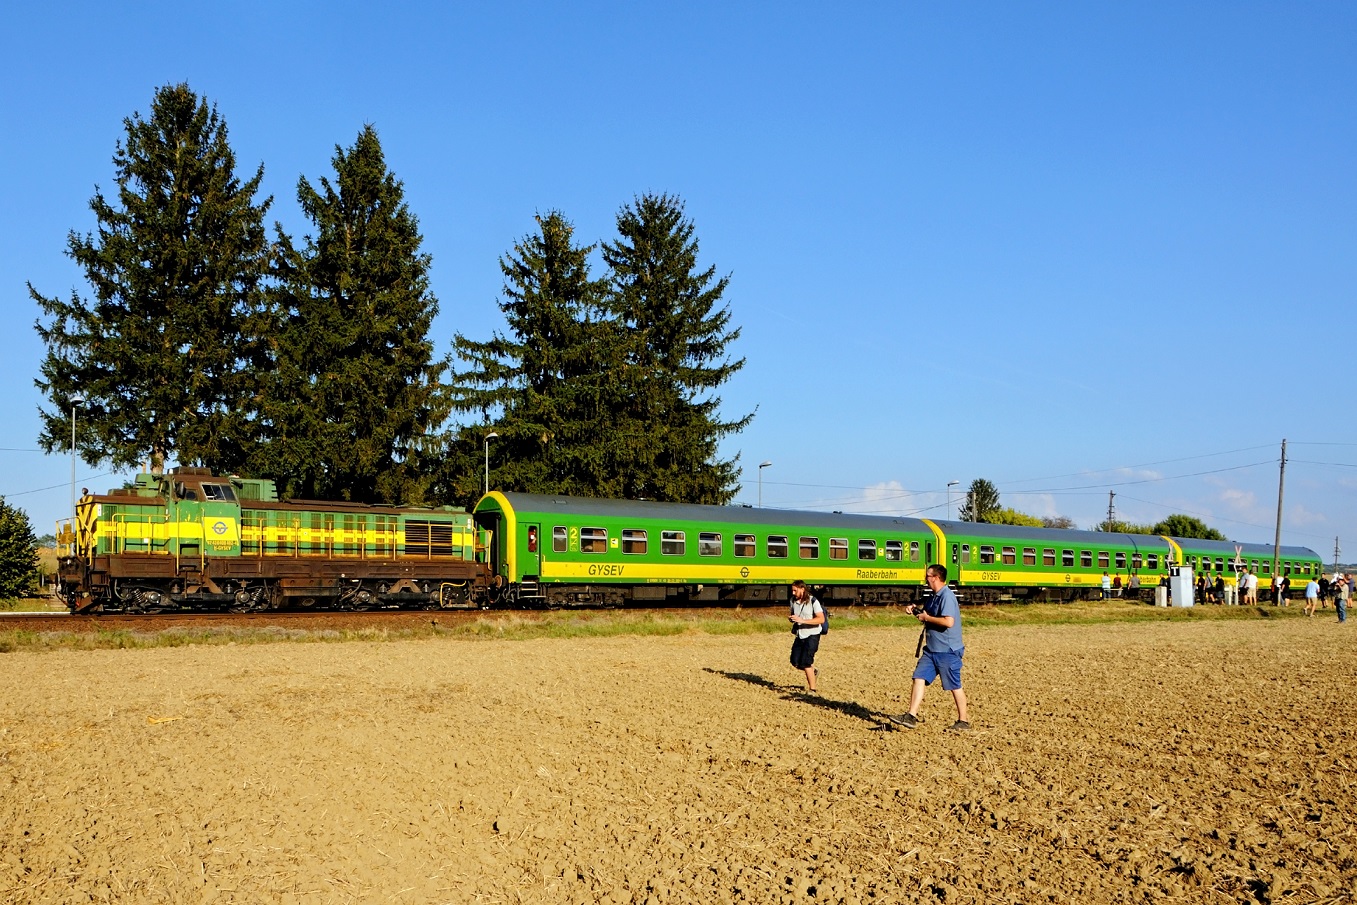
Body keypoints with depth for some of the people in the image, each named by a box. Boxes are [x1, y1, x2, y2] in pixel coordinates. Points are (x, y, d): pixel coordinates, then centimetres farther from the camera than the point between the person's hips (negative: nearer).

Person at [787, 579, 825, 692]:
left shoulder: (813, 601, -16)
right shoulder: (793, 600, 3)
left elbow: (821, 619, -23)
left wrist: (802, 620, -30)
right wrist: (791, 619, -7)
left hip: (812, 635, -7)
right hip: (800, 635, 7)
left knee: (805, 662, -14)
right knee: (795, 662, 5)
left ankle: (812, 689, -2)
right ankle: (813, 672, 33)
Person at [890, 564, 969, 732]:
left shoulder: (947, 596, -18)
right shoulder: (934, 597, 12)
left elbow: (949, 622, -29)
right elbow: (927, 613, 26)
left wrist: (926, 618, -18)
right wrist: (916, 610, 5)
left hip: (948, 651, -9)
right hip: (932, 649, 9)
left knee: (954, 686, 3)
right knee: (919, 678, 1)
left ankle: (963, 722, 16)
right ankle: (911, 717, 1)